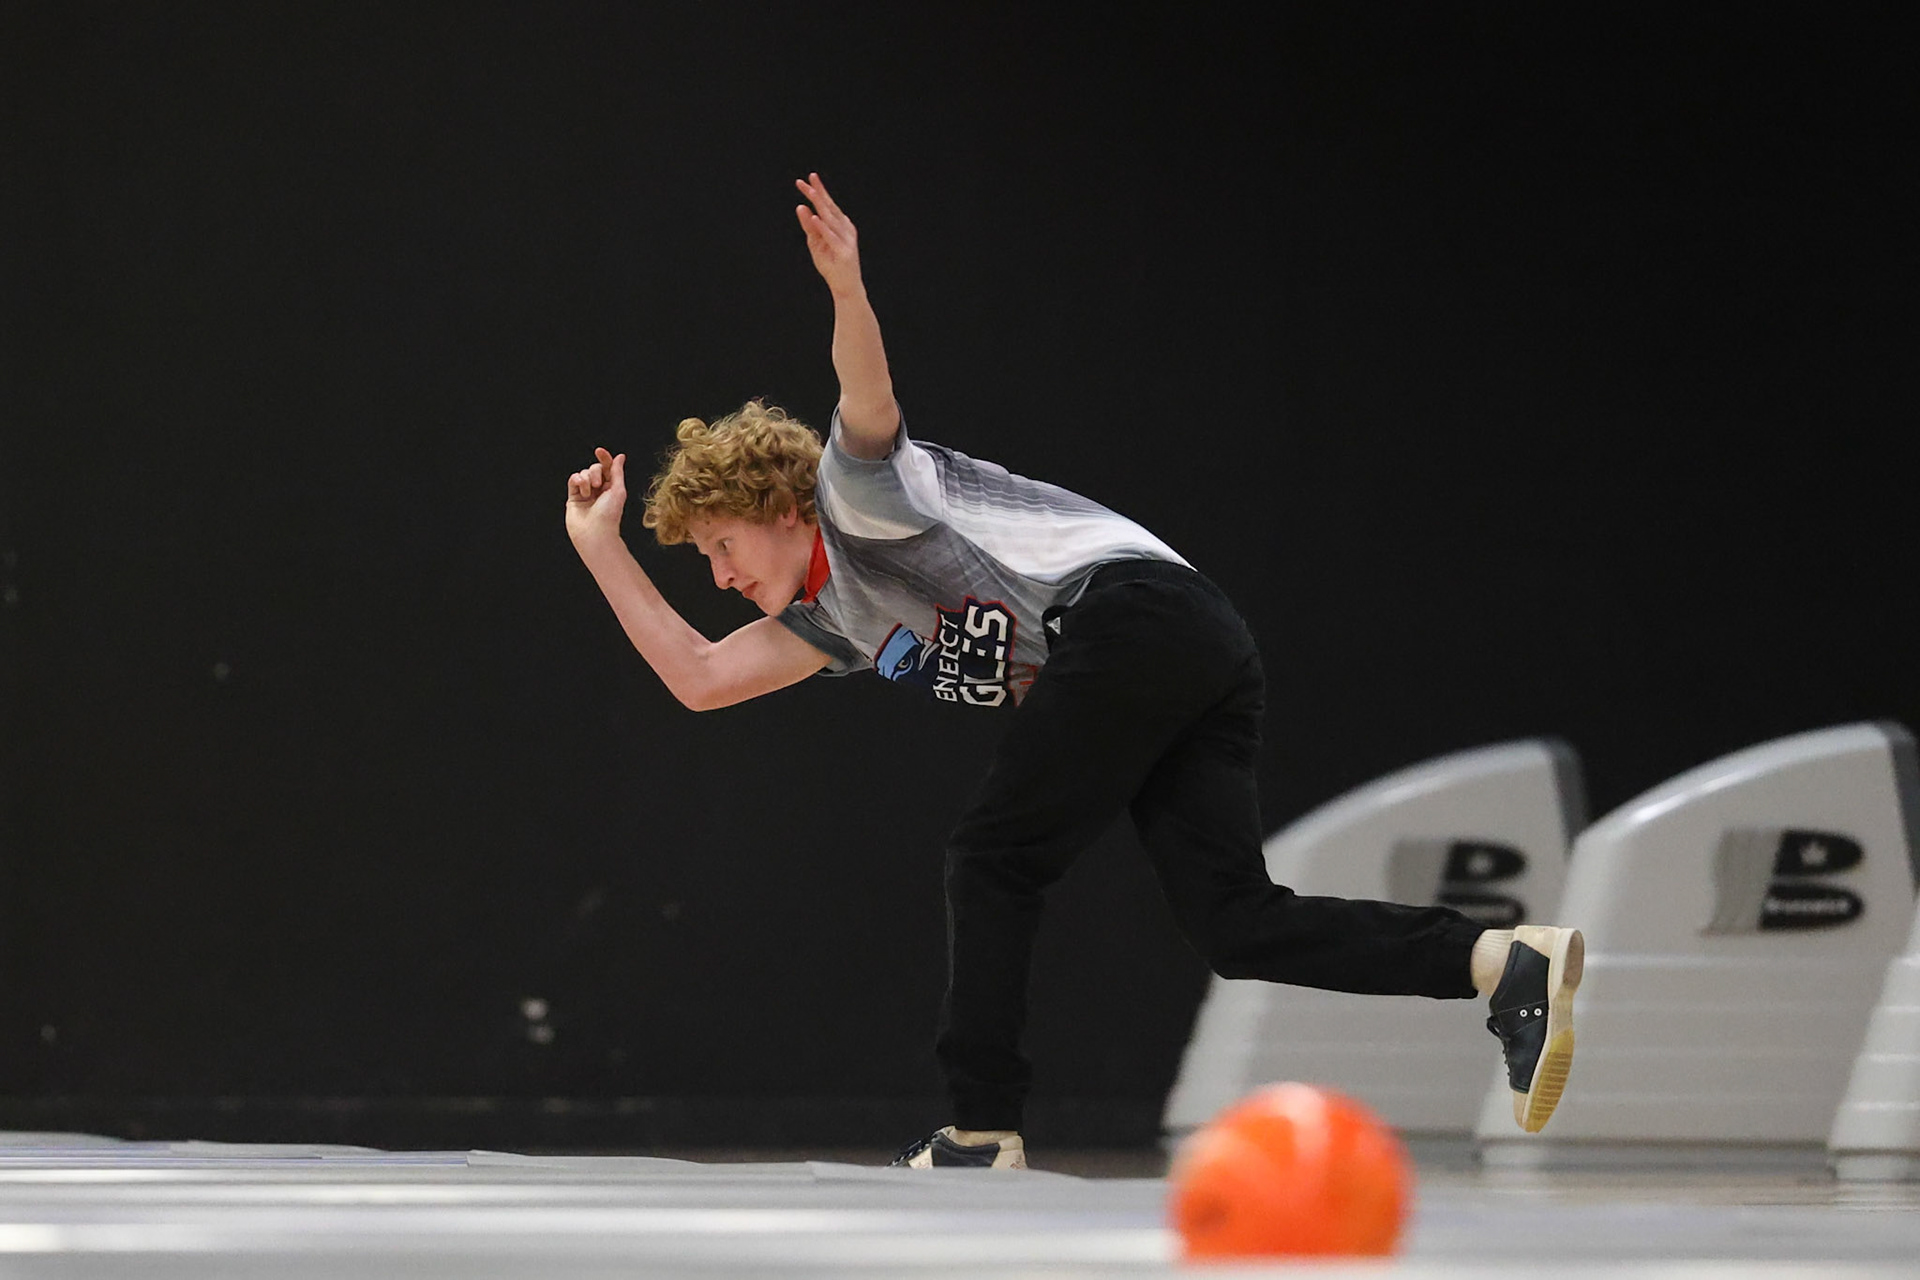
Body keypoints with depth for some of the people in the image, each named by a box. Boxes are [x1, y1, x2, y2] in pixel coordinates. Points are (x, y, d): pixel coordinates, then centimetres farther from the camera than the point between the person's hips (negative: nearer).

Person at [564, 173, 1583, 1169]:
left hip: (1127, 609, -9)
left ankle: (983, 1133, -1)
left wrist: (846, 290, -36)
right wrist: (600, 544, 29)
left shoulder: (852, 492, 6)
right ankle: (1504, 963, -16)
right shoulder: (834, 617, 31)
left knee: (993, 860, -1)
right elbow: (698, 677, 29)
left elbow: (869, 404, -16)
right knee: (1235, 922, -3)